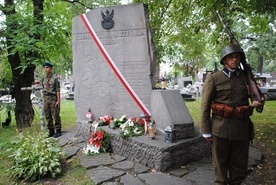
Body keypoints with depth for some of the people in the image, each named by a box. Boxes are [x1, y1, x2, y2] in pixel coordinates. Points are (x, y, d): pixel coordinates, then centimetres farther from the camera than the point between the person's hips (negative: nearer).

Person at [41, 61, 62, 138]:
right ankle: (51, 131, 19)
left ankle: (58, 131, 8)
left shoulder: (55, 78, -7)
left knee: (56, 115, -2)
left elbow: (58, 90, -10)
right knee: (48, 116, 9)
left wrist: (58, 101, -14)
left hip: (53, 98, -6)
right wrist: (44, 100, 12)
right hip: (46, 99, 6)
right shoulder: (44, 79, 13)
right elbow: (43, 90, 16)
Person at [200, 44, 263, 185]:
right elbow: (205, 106, -4)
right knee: (221, 164, 10)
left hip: (242, 128, 4)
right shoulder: (214, 78, -3)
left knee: (240, 166, 14)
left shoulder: (246, 77, 8)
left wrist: (255, 103, -2)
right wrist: (205, 131, -6)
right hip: (221, 128, -3)